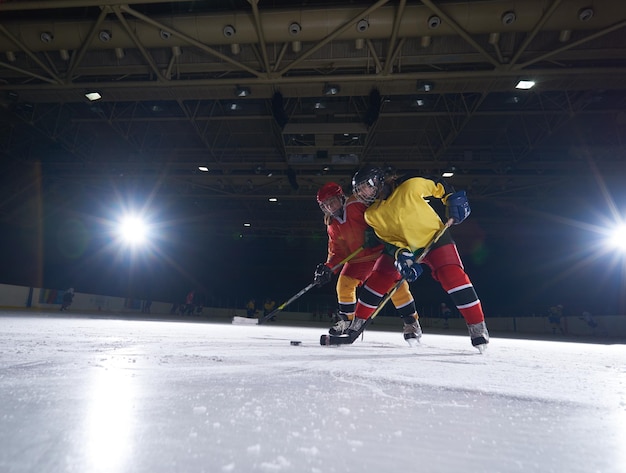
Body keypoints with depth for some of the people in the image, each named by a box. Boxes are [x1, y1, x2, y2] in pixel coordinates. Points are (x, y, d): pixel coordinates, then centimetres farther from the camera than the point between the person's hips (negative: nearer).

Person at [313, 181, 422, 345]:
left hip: (384, 247, -7)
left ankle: (411, 322, -7)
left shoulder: (356, 204, -21)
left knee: (393, 279, -25)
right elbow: (337, 250, 5)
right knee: (344, 283, 2)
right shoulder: (332, 225, 3)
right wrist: (328, 267, -9)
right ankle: (346, 320, 26)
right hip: (359, 256, 7)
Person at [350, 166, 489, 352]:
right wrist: (400, 255, -23)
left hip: (434, 236, -4)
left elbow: (438, 186, -5)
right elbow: (387, 239, -8)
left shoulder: (410, 185, -22)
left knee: (452, 275, -23)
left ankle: (478, 328, -11)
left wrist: (453, 199, -15)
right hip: (403, 246, 4)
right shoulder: (371, 215, -9)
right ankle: (357, 324, 13)